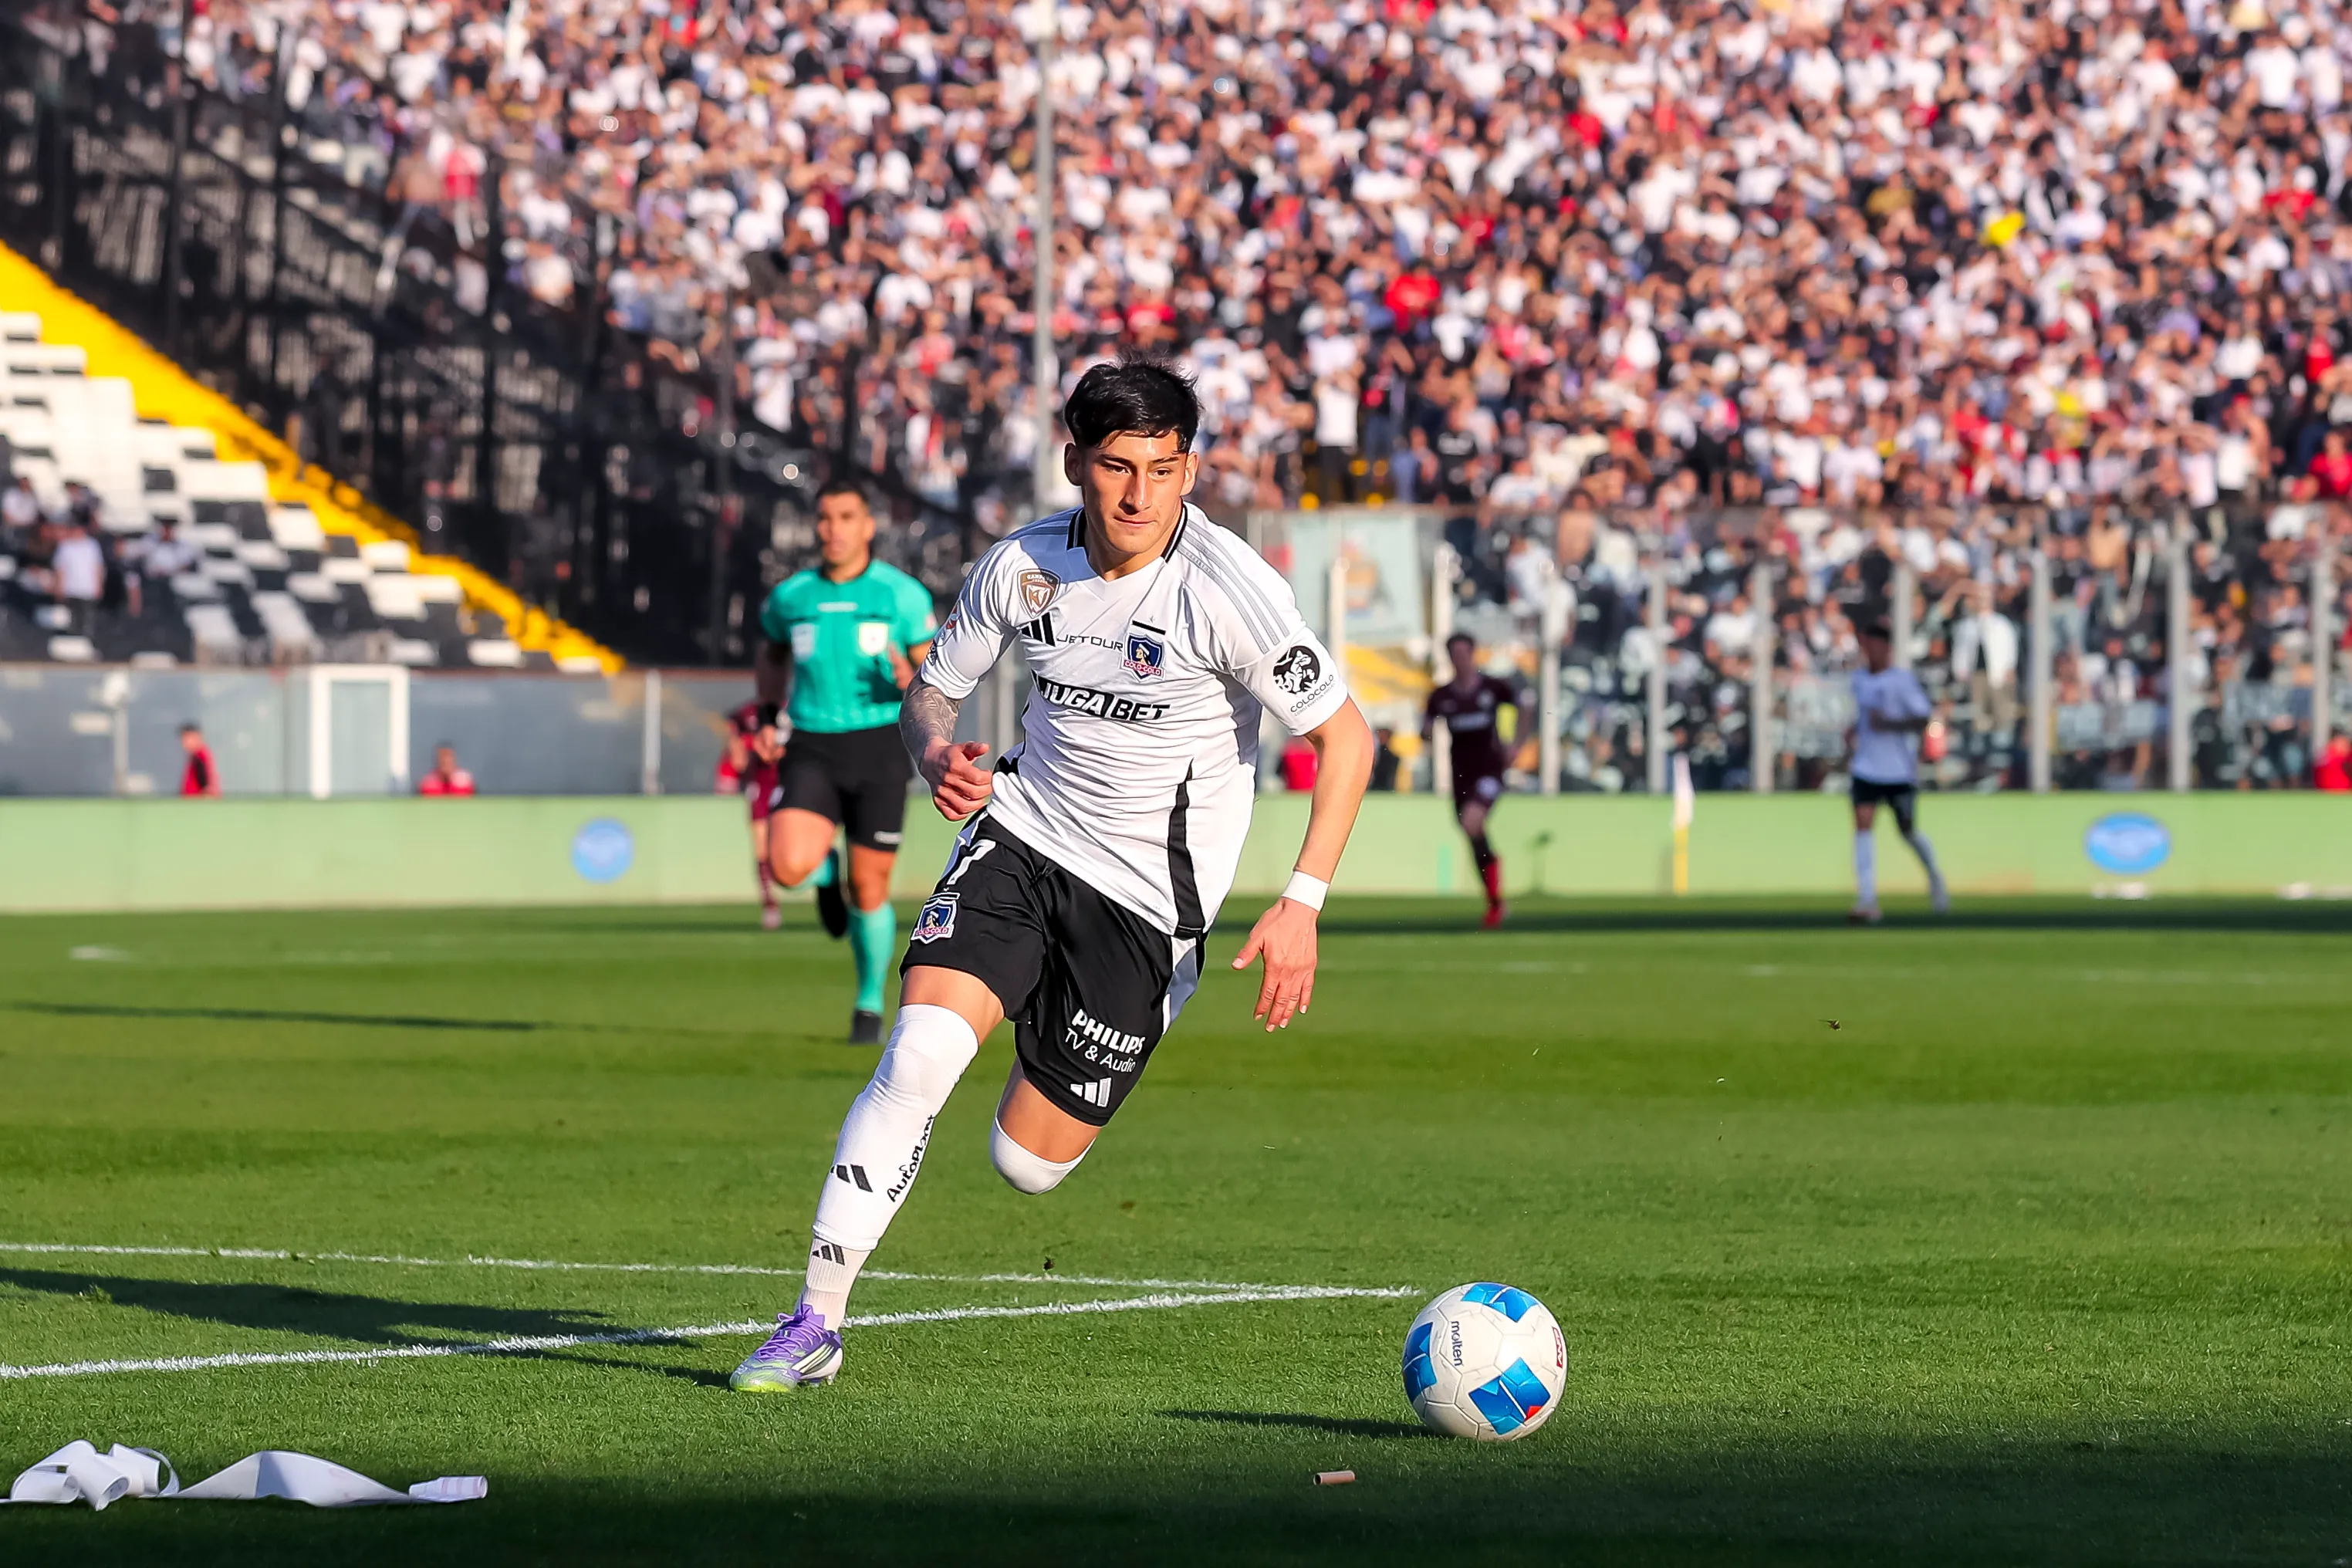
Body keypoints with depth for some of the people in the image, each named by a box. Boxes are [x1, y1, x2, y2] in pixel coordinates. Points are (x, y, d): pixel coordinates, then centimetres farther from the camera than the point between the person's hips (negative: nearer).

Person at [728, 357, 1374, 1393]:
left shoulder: (1229, 590, -20)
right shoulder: (1023, 566, -6)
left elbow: (1344, 737, -14)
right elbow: (932, 689, 10)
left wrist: (1302, 904, -21)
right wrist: (937, 754, -15)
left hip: (1150, 891, -3)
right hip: (1023, 832, 3)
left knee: (1026, 1162, 0)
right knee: (919, 1054, -22)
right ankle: (814, 1324, -12)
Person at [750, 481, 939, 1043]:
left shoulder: (901, 594, -4)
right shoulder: (790, 596, 4)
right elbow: (774, 652, 26)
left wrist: (912, 683, -22)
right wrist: (768, 718, 13)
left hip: (879, 748, -1)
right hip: (811, 749, 1)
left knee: (869, 888, 2)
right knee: (789, 866, -22)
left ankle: (870, 1006, 25)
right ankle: (826, 870, 18)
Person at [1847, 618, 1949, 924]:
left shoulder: (1903, 680, -11)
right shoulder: (1859, 679, 8)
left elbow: (1924, 718, -13)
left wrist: (1889, 724, -24)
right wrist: (1854, 730, 7)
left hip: (1899, 771, -4)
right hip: (1866, 769, 4)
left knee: (1907, 830, 8)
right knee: (1862, 824, -13)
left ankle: (1934, 876, 39)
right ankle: (1867, 901, -17)